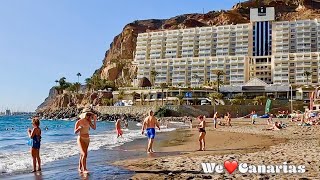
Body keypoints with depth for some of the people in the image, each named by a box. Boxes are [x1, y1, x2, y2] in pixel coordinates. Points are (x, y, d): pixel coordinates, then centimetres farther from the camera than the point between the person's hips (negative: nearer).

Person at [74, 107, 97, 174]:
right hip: (81, 139, -6)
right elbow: (75, 132, -11)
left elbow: (94, 128, -1)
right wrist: (79, 128, -29)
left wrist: (95, 120, -7)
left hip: (87, 139, 6)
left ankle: (80, 168, 26)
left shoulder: (88, 121, 2)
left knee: (82, 154, 15)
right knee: (84, 154, -14)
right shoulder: (79, 122, -12)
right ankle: (84, 169, -8)